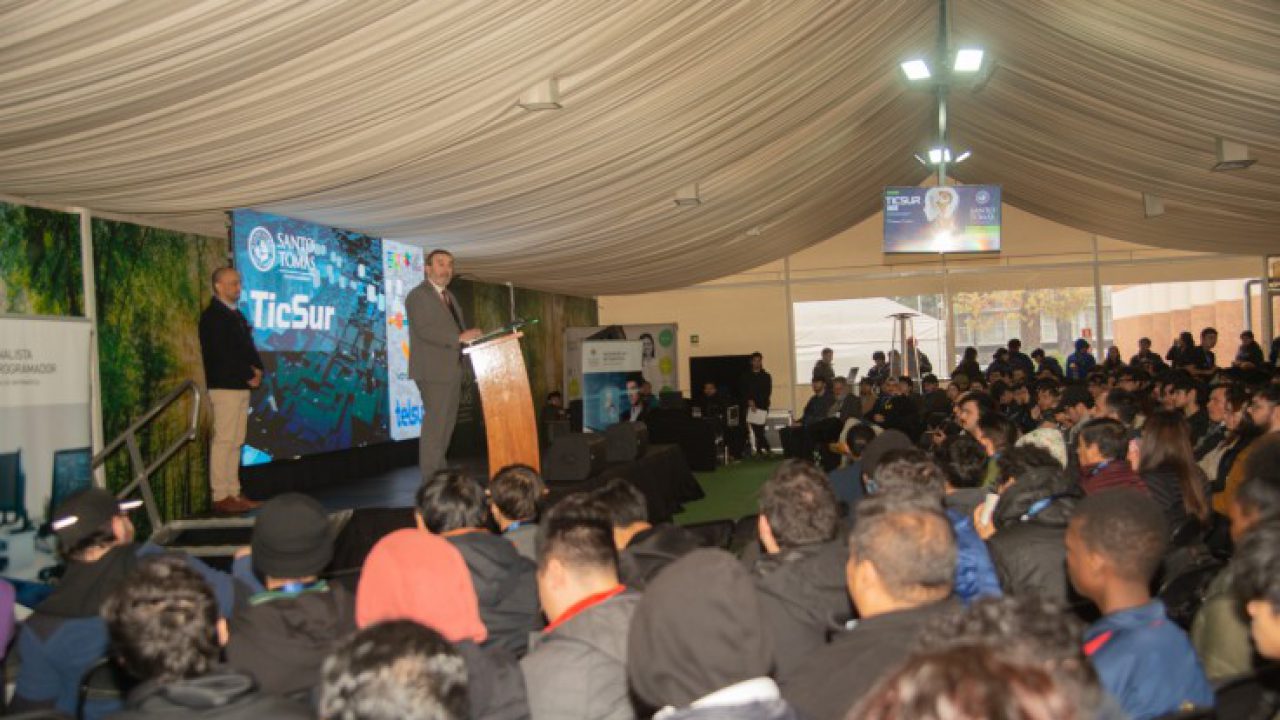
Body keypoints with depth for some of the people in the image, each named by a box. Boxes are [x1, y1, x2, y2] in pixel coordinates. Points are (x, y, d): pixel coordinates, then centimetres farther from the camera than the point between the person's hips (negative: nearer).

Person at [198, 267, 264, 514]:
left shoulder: (236, 314, 18)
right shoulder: (212, 316, -10)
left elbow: (247, 346, 20)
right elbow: (222, 355, -17)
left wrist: (257, 368, 2)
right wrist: (248, 376, -13)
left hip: (241, 385, 9)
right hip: (224, 387, -9)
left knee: (235, 442, 11)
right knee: (223, 441, -7)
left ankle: (233, 493, 16)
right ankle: (221, 496, -4)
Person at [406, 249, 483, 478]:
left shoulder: (449, 296, 21)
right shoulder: (418, 295, -7)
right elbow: (424, 330, -20)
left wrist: (470, 337, 1)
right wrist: (459, 337, -26)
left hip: (452, 370, 9)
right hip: (433, 370, -9)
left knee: (447, 422, 11)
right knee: (435, 423, -10)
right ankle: (431, 479, -6)